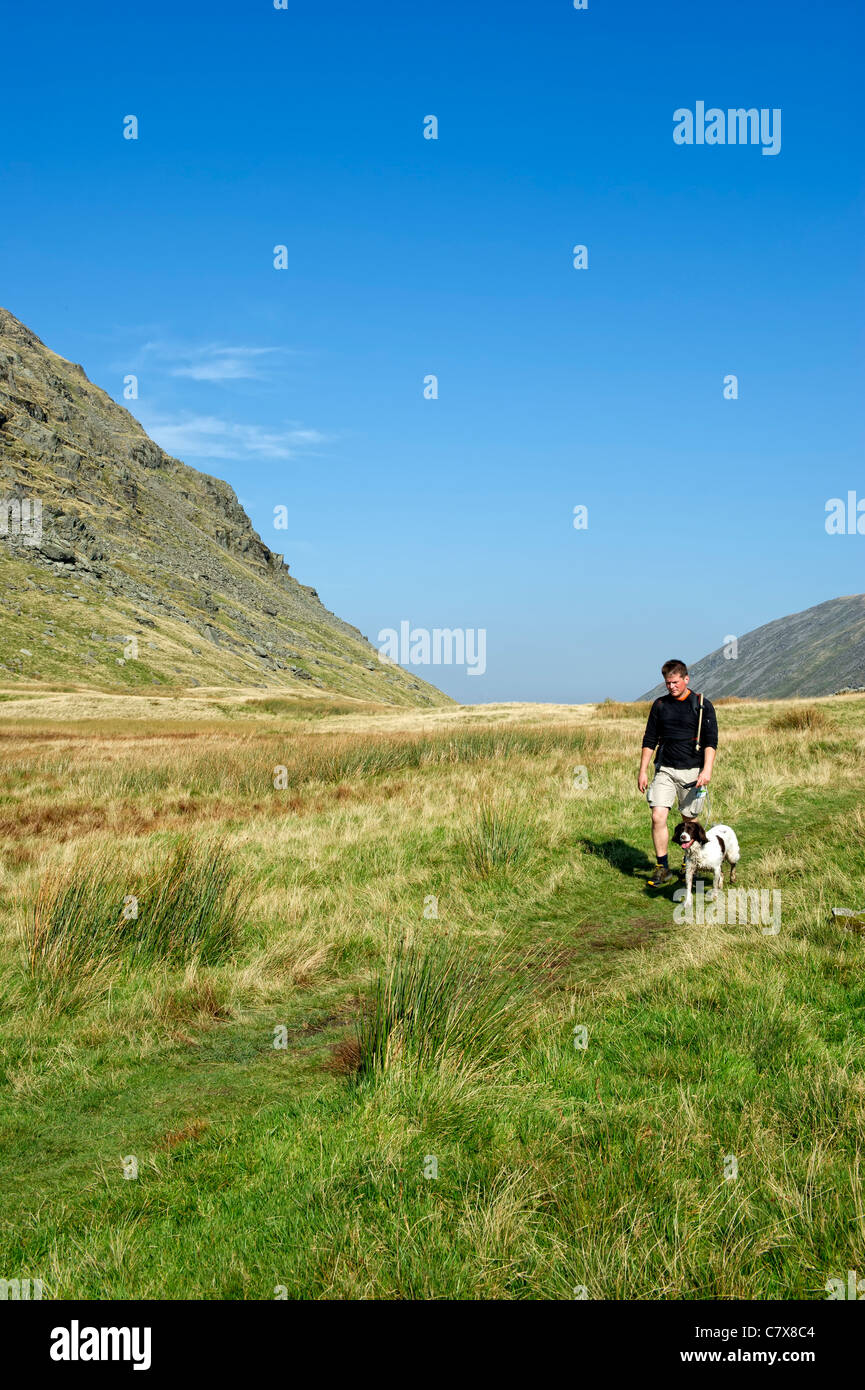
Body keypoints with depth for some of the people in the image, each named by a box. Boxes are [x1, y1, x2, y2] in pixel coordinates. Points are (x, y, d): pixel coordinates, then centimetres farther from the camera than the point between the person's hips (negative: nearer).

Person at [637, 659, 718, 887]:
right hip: (664, 770, 2)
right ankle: (662, 868, -2)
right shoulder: (660, 705, 8)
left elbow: (711, 740, -6)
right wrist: (643, 770, 8)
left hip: (692, 771, -2)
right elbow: (650, 739, 13)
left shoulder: (701, 705, -2)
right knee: (658, 817, -11)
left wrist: (707, 770, -18)